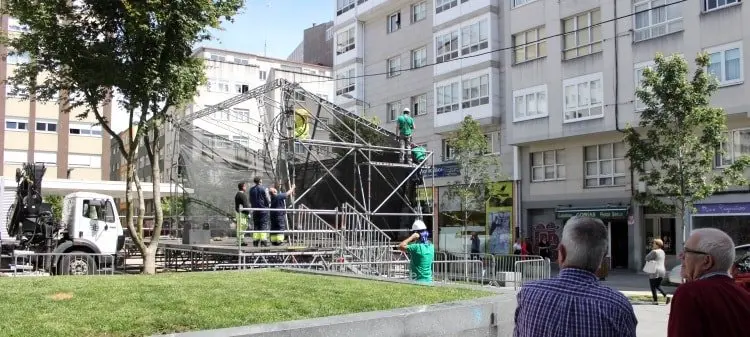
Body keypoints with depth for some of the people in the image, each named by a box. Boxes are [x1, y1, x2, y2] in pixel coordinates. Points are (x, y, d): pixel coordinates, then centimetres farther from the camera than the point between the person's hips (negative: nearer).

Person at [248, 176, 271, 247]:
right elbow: (268, 200, -6)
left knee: (256, 225, 9)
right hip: (263, 209, -5)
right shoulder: (264, 189, -8)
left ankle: (255, 241, 6)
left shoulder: (251, 189, 8)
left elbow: (250, 200, 14)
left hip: (255, 210, 5)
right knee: (264, 225, -3)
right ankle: (263, 241, -10)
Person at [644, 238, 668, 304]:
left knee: (653, 287, 3)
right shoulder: (662, 252, 11)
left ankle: (655, 300, 3)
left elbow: (647, 258, -9)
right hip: (662, 271, 8)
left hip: (655, 271, -8)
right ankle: (666, 296, 2)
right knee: (658, 286, 20)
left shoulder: (654, 252, -17)